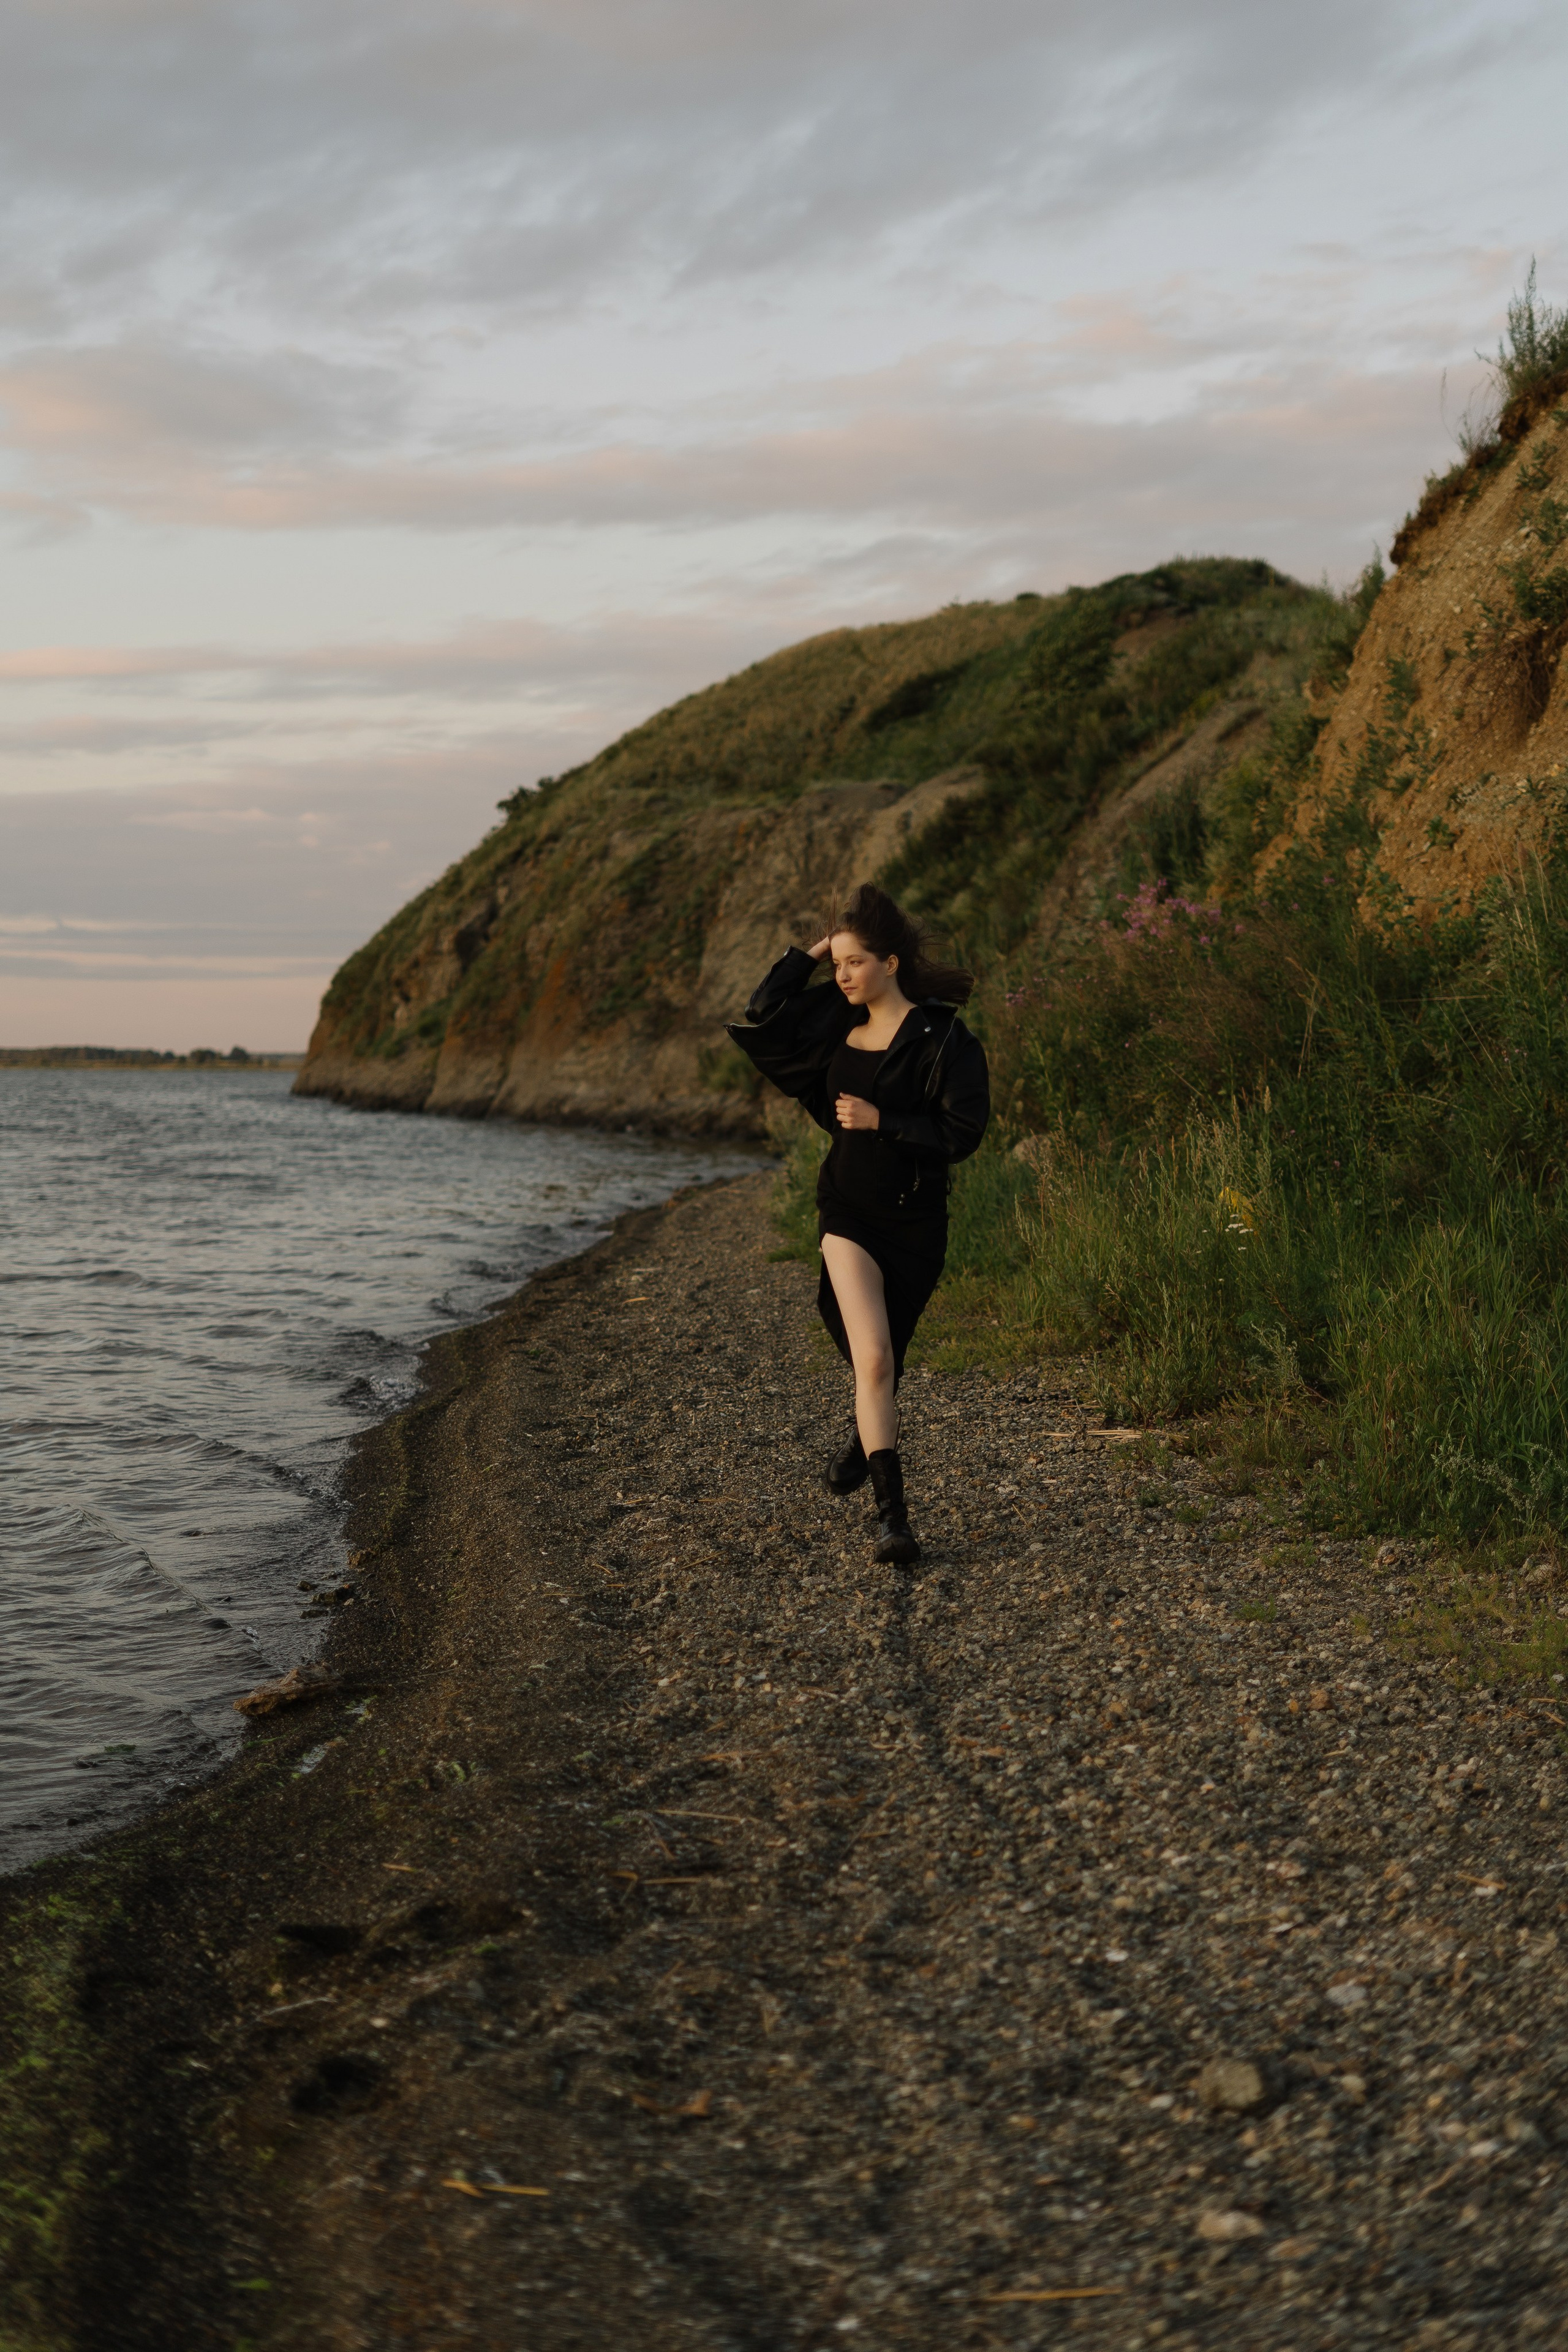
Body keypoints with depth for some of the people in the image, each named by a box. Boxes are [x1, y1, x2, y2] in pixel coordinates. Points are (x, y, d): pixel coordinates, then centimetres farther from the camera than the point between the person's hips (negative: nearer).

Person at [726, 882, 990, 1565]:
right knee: (873, 1359, -14)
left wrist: (880, 1121, -19)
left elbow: (963, 1132, -15)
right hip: (848, 1211, 2)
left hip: (914, 1220, -2)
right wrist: (807, 955, 1)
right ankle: (892, 1512, -15)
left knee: (884, 1358, 15)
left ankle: (864, 1442, 47)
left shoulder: (943, 1038, -11)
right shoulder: (836, 1022, 5)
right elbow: (758, 1025, 5)